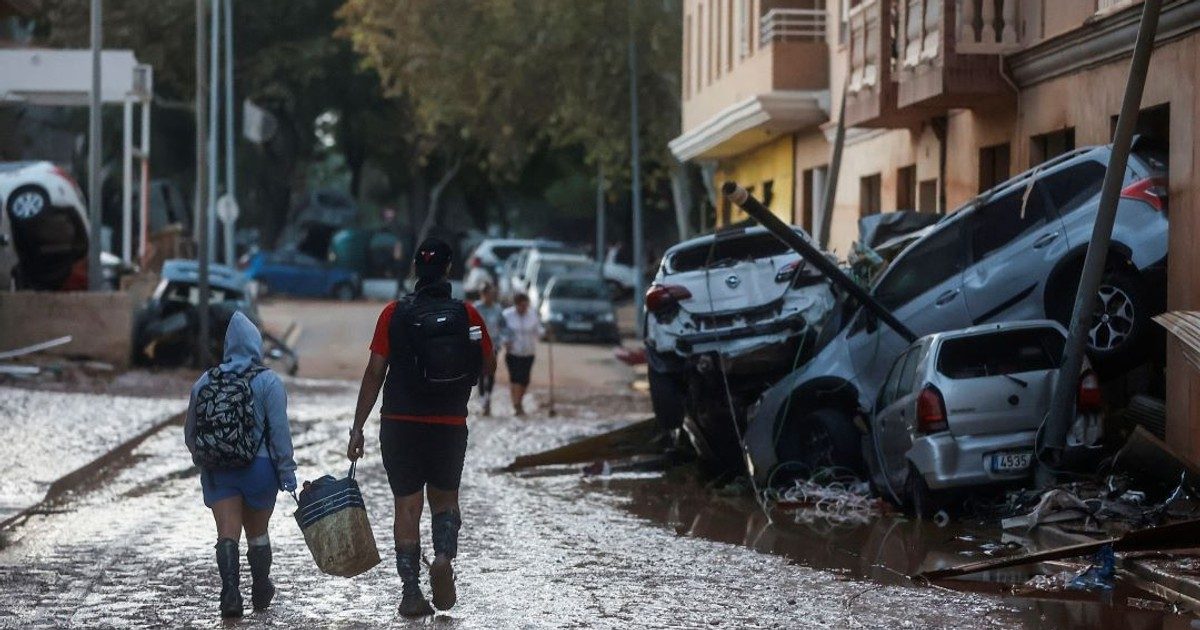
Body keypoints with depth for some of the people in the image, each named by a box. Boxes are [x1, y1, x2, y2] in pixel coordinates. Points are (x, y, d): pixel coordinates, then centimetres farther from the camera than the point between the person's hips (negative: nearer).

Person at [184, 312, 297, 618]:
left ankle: (230, 590, -21)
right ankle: (261, 592, 29)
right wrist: (287, 470, -7)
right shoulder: (268, 382, -6)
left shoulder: (204, 382, 6)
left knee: (227, 532, -2)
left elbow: (190, 432, 12)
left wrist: (202, 459, 28)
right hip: (259, 467, -2)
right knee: (257, 532, 15)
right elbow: (279, 430, -12)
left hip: (216, 472, 2)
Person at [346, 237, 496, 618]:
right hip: (450, 426, 1)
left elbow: (374, 373, -5)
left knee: (407, 505, 6)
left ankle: (411, 593, 3)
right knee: (445, 499, 18)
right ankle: (444, 555, -9)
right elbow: (488, 367, 8)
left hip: (400, 425, -1)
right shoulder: (467, 315, -2)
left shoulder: (394, 314, -4)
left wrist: (358, 428, -1)